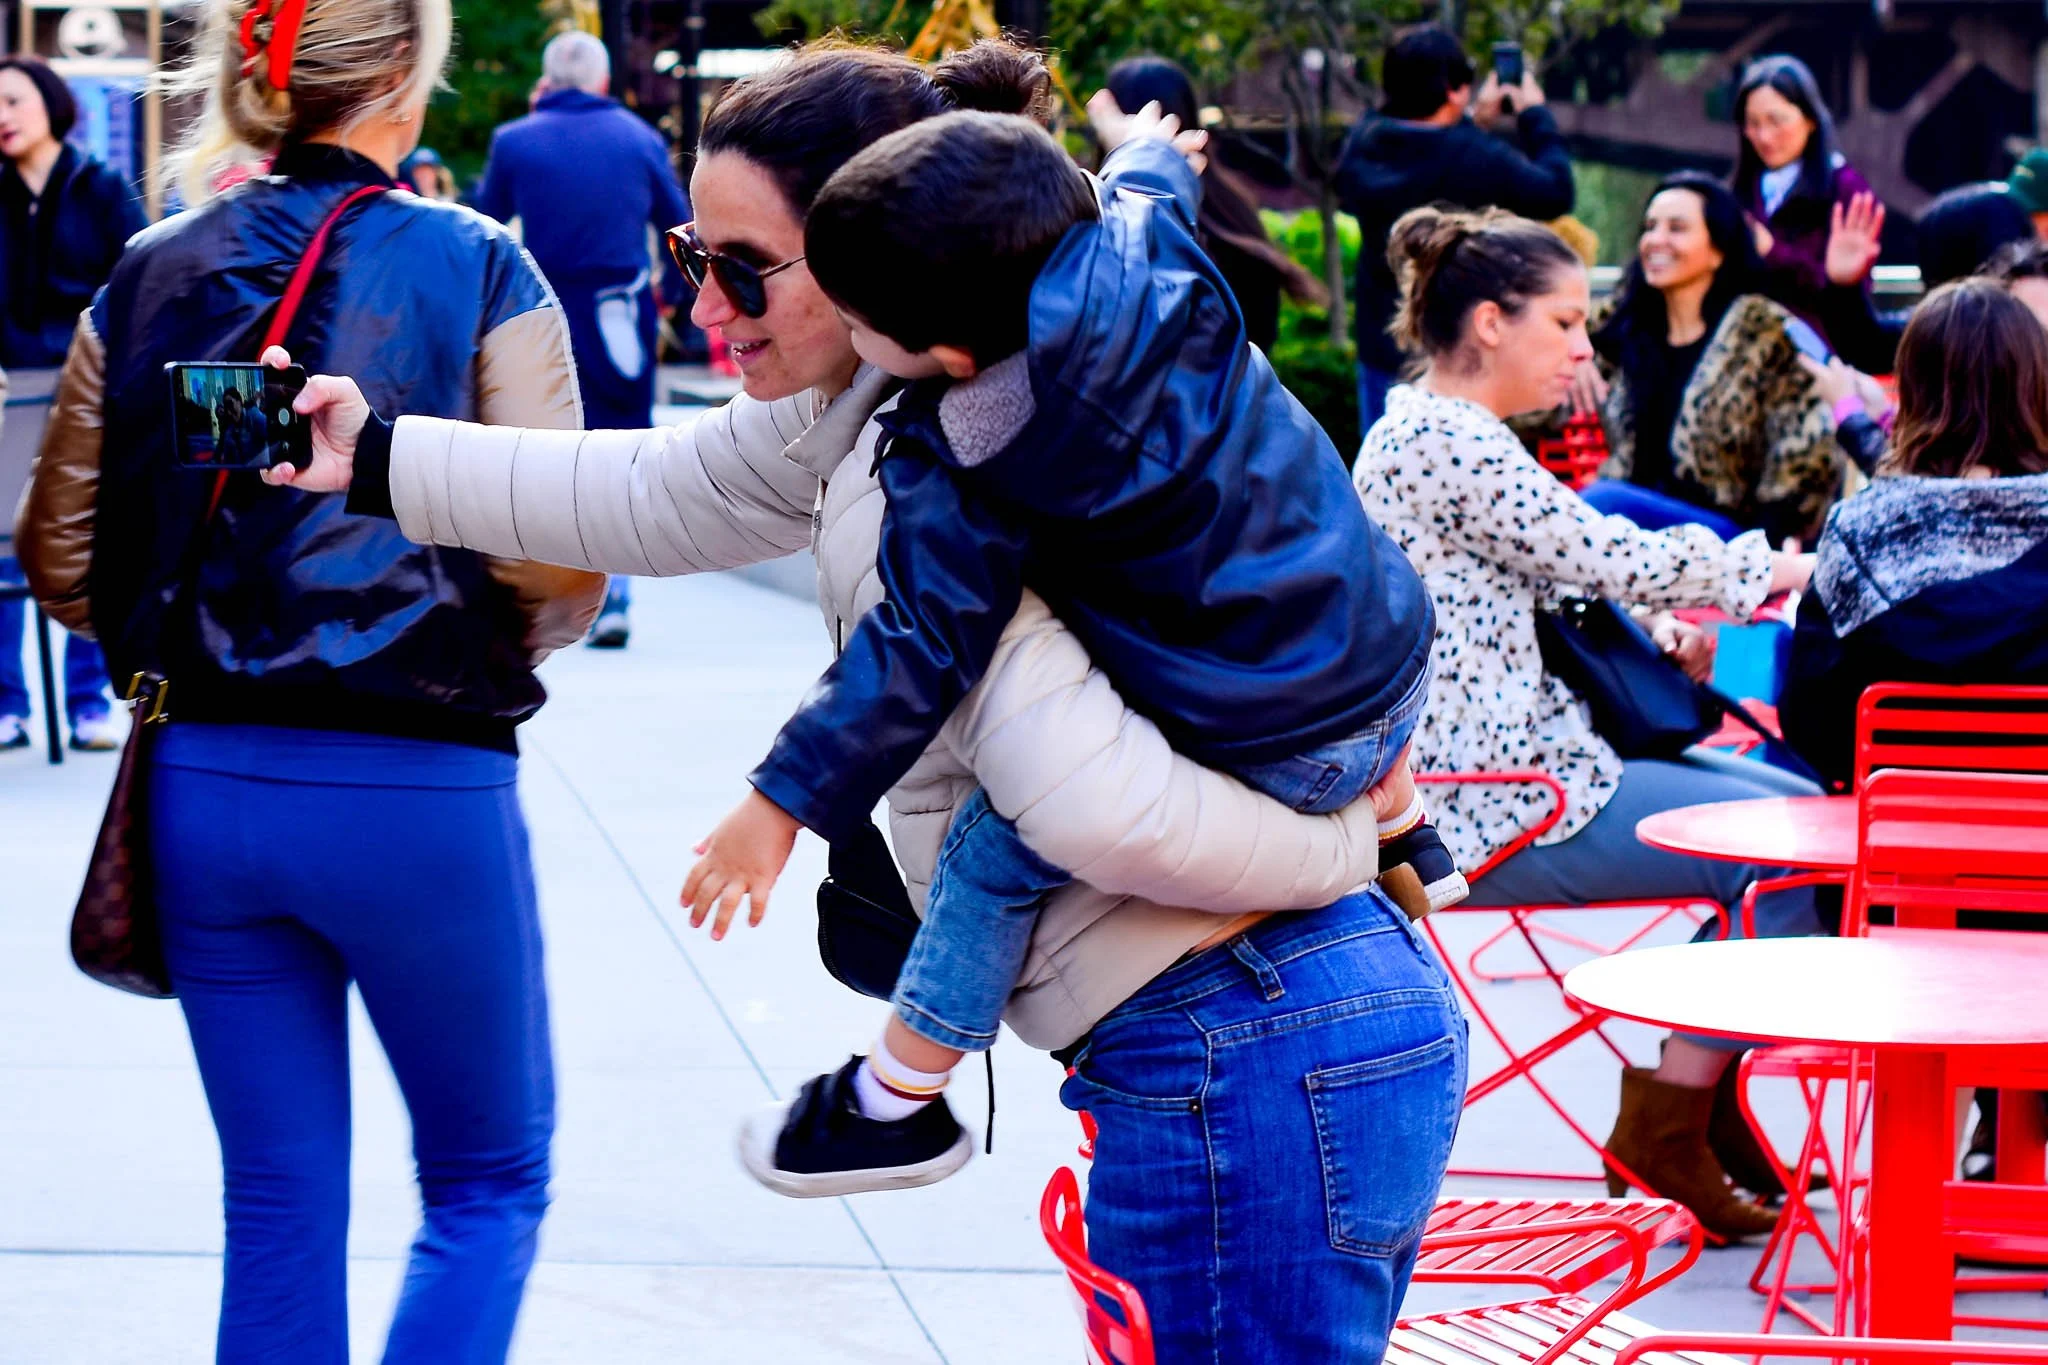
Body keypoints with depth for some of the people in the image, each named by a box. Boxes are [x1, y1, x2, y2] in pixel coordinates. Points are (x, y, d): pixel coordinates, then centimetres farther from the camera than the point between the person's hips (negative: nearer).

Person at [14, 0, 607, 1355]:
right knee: (490, 1183, 12)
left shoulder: (145, 283, 5)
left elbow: (61, 557, 8)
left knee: (280, 1205, 14)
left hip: (201, 778, 4)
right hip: (419, 785, -4)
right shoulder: (479, 274, -8)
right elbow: (558, 566, -12)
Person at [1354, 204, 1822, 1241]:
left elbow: (1559, 579, 25)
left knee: (1805, 807, 14)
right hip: (1501, 807, -11)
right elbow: (1605, 555, -17)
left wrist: (1657, 634, 7)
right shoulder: (1447, 442, -17)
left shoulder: (1441, 433, 17)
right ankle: (1668, 1120, -4)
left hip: (1530, 758, 11)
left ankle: (1701, 1096, 20)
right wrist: (1767, 569, -2)